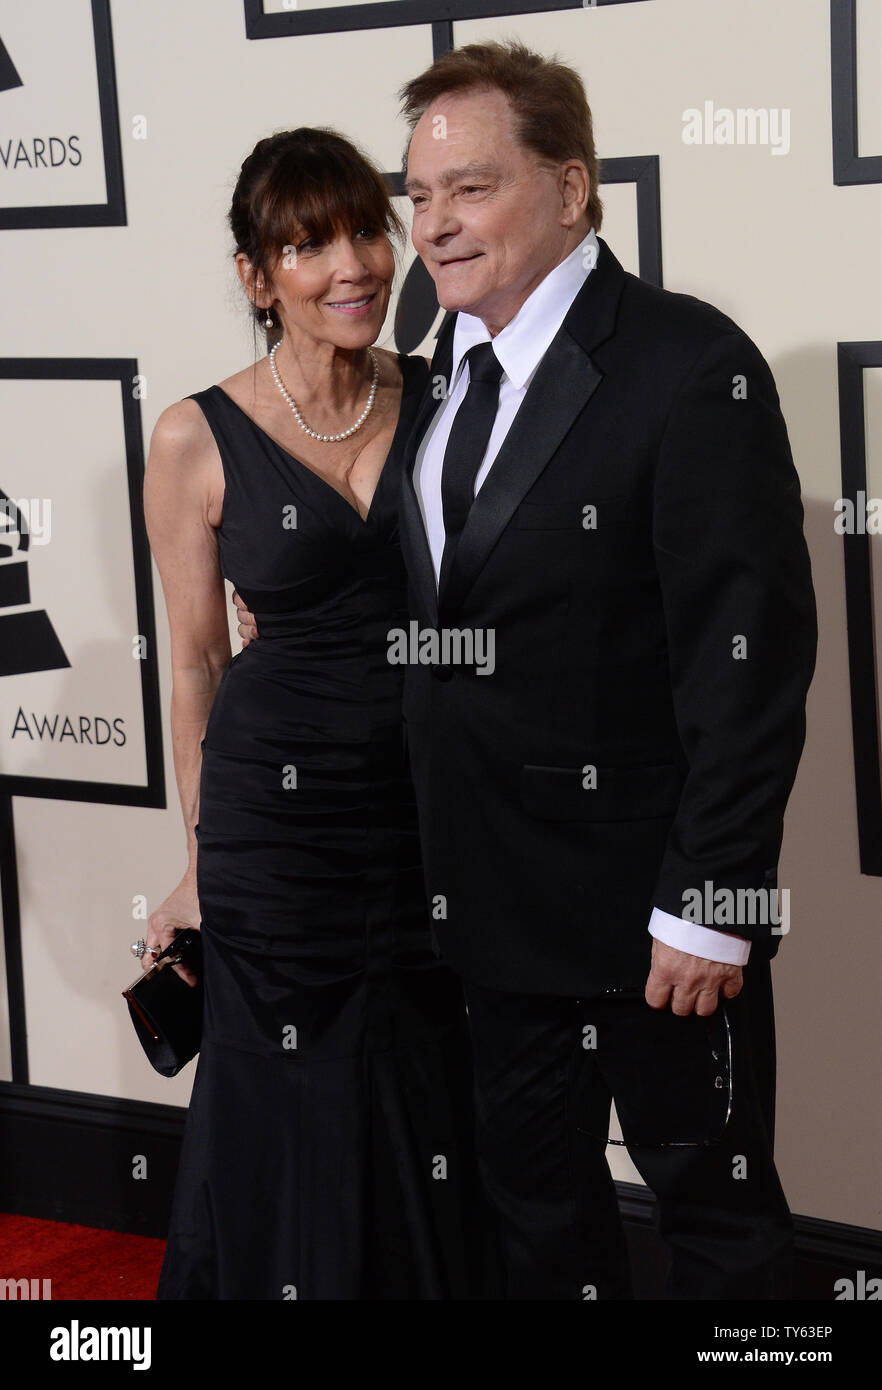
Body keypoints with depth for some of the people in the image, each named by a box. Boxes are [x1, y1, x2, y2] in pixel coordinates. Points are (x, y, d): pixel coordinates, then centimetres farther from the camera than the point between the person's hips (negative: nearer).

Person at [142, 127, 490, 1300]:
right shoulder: (198, 439, -6)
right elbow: (195, 659, 0)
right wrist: (201, 860, 4)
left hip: (438, 800, 2)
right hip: (281, 808, -2)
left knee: (435, 1105, 11)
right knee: (299, 1108, 8)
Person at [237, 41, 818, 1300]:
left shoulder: (689, 366, -15)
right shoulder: (449, 370, 8)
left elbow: (749, 649, -18)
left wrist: (709, 903, -19)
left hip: (653, 903, -7)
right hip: (498, 896, 7)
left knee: (711, 1198, 9)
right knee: (533, 1191, 17)